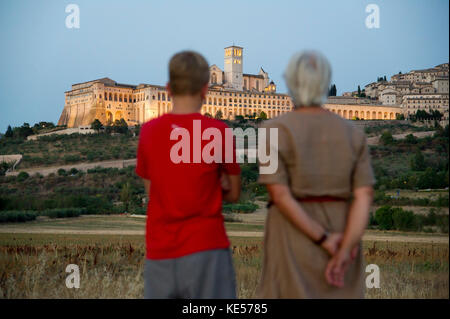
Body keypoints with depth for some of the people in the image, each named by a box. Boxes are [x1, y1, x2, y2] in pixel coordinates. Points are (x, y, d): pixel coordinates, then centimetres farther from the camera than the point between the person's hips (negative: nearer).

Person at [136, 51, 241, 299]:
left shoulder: (148, 132, 2)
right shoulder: (218, 132, -6)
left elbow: (151, 190, 12)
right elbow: (233, 193, 5)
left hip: (159, 253, 3)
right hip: (205, 250, -3)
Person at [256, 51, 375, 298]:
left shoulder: (275, 131, -9)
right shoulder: (352, 133, 2)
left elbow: (280, 195, -16)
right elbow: (364, 196, -6)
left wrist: (324, 240, -14)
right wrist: (345, 252, -14)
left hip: (293, 244, -3)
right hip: (345, 237, 4)